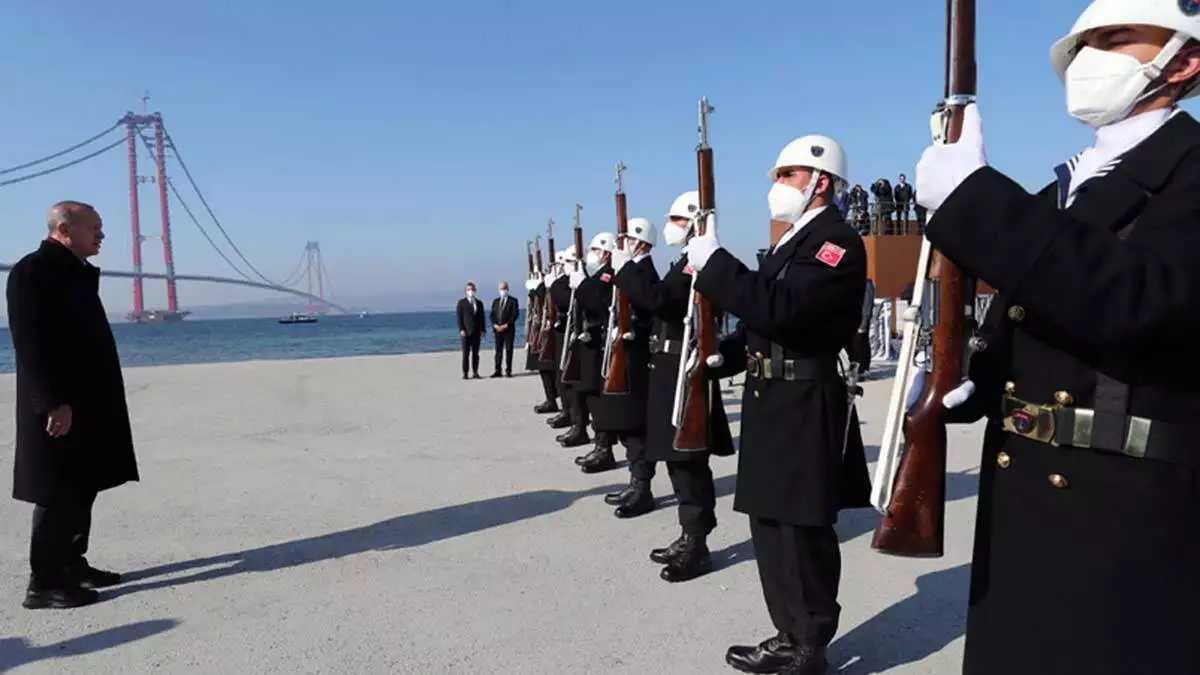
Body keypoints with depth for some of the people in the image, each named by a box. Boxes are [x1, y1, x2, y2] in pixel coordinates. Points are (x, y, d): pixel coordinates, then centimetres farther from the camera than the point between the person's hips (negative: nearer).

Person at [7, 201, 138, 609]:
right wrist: (54, 403, -24)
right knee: (59, 495, -3)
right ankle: (44, 583, 6)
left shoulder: (76, 272, 16)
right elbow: (31, 345, -20)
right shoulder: (34, 271, -13)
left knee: (82, 489, 14)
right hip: (60, 407, -9)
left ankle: (72, 566, 25)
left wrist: (91, 403, 16)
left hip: (87, 404, 9)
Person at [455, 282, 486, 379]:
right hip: (466, 332, -3)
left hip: (476, 332, 3)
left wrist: (483, 329, 5)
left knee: (475, 353, 4)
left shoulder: (479, 303, 15)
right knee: (466, 353, -3)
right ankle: (465, 373, 0)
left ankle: (475, 372, 6)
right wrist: (461, 329, -11)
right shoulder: (461, 302, 3)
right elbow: (459, 317, -2)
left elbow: (482, 317, 14)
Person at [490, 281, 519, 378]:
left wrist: (506, 325, -14)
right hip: (497, 329, 4)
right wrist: (495, 325, -6)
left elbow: (515, 315, -7)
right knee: (498, 350, 4)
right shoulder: (495, 301, 16)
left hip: (509, 329, -4)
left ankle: (508, 371, 3)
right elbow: (492, 315, 12)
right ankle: (497, 370, 6)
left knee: (508, 350, -1)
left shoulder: (513, 301, 2)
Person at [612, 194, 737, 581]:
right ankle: (690, 537, 26)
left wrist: (625, 268, -17)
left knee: (688, 461, -4)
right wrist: (625, 277, 9)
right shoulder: (685, 262, 18)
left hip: (686, 372, -11)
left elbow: (658, 298, -27)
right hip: (673, 371, 11)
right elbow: (659, 302, 17)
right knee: (679, 459, 15)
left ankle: (697, 546, 5)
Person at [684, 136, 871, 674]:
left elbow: (780, 309, -27)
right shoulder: (793, 241, 18)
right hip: (772, 402, 10)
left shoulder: (837, 241, -13)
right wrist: (723, 355, 6)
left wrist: (713, 260, -21)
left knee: (802, 532, 1)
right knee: (772, 527, 16)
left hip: (805, 410, -10)